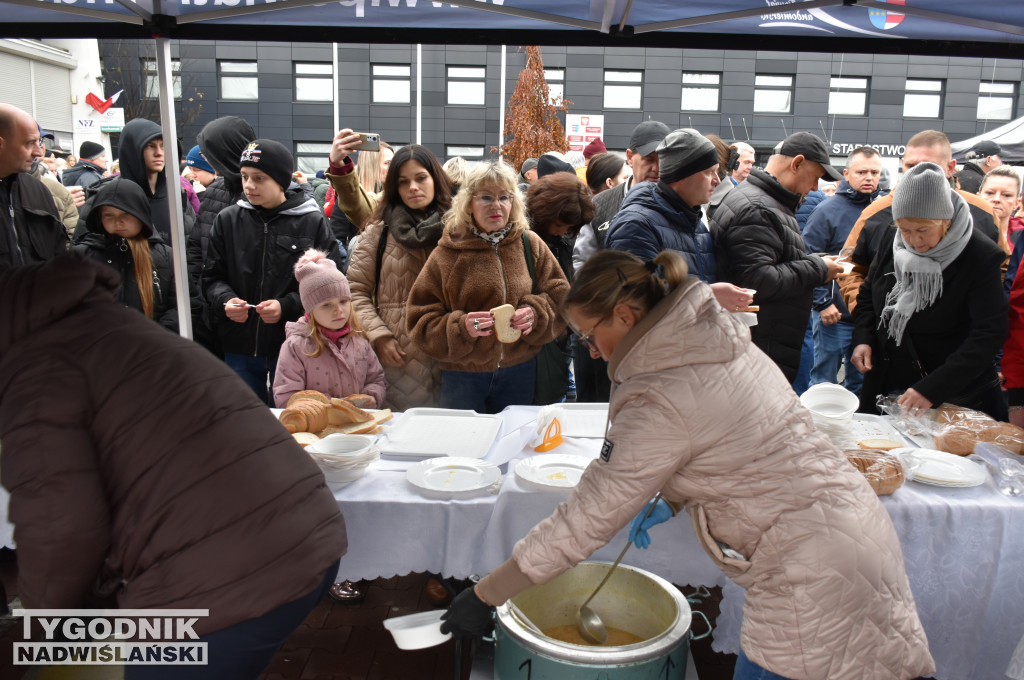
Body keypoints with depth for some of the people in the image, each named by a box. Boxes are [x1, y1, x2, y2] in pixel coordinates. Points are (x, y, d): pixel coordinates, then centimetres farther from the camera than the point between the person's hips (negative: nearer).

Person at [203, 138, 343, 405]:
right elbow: (212, 276, 9)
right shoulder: (227, 220, 4)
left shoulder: (312, 222, -5)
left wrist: (287, 306, -19)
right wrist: (225, 300, -12)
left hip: (294, 345, -3)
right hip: (239, 346, 3)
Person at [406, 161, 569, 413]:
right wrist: (461, 327, -21)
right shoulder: (447, 252, -4)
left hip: (520, 373, 2)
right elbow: (420, 320, -5)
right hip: (462, 375, -2)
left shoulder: (531, 244, 2)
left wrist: (536, 313, -14)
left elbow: (560, 296, 6)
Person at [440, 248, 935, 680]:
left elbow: (587, 518, -17)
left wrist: (485, 595, -8)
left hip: (812, 576, -9)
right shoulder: (725, 339, 2)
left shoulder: (657, 402, -23)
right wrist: (672, 500, 14)